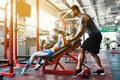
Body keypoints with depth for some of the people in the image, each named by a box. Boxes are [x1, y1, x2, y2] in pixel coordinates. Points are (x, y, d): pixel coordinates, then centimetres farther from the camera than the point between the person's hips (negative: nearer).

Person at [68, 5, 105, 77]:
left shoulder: (83, 17, -13)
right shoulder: (82, 17, 18)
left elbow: (80, 32, -21)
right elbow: (82, 31, 20)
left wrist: (71, 40, -16)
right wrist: (74, 38, 13)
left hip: (95, 35, -10)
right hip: (96, 35, 10)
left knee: (82, 49, -14)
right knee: (93, 53, 15)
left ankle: (78, 69, -15)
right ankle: (101, 70, 20)